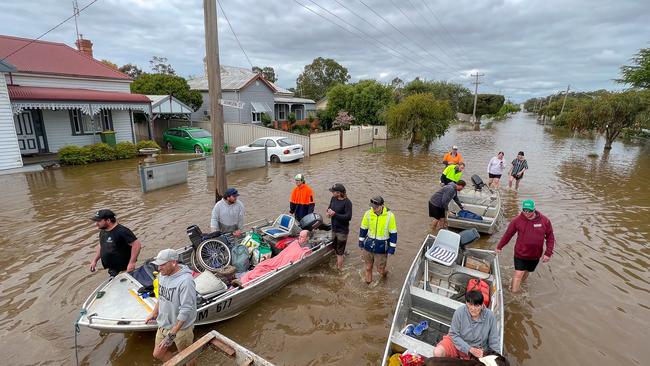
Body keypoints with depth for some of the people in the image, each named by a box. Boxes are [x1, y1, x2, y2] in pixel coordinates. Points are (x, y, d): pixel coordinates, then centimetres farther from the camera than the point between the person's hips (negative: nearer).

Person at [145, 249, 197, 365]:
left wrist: (171, 335, -27)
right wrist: (154, 313, 21)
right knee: (158, 354, 23)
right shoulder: (162, 275, -6)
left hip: (181, 328, -7)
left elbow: (186, 310, -29)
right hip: (163, 324, 8)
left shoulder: (185, 281, -31)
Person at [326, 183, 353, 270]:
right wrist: (329, 212, -8)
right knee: (336, 249, 24)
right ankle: (338, 263, 44)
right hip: (334, 228, 7)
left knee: (340, 252, 2)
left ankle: (339, 268, 17)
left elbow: (348, 217, -25)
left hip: (342, 231, -7)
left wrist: (335, 214, -27)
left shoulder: (347, 202, -22)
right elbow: (329, 207, 15)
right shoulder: (333, 198, -1)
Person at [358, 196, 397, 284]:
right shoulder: (368, 213, -9)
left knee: (380, 269, 12)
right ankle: (368, 283, 40)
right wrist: (361, 243, 8)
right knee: (368, 267, 16)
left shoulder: (390, 216, -16)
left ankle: (384, 273, 46)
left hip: (381, 248, -2)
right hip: (368, 247, 2)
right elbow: (363, 229, 4)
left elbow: (393, 233, -8)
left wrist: (391, 249, -7)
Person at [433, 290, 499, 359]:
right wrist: (469, 349, -22)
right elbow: (454, 335, -14)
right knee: (437, 352, -24)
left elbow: (493, 340, -6)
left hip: (477, 351, 1)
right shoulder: (459, 312, -21)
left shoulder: (490, 316, -18)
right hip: (457, 342, -1)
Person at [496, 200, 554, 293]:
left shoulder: (544, 221, -11)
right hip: (520, 254, -2)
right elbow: (508, 234, -2)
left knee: (526, 272, 21)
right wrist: (499, 247, 6)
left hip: (535, 255, 2)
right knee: (518, 274, -7)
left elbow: (550, 237, 0)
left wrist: (548, 253, -6)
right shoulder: (517, 220, -14)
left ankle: (520, 284, 45)